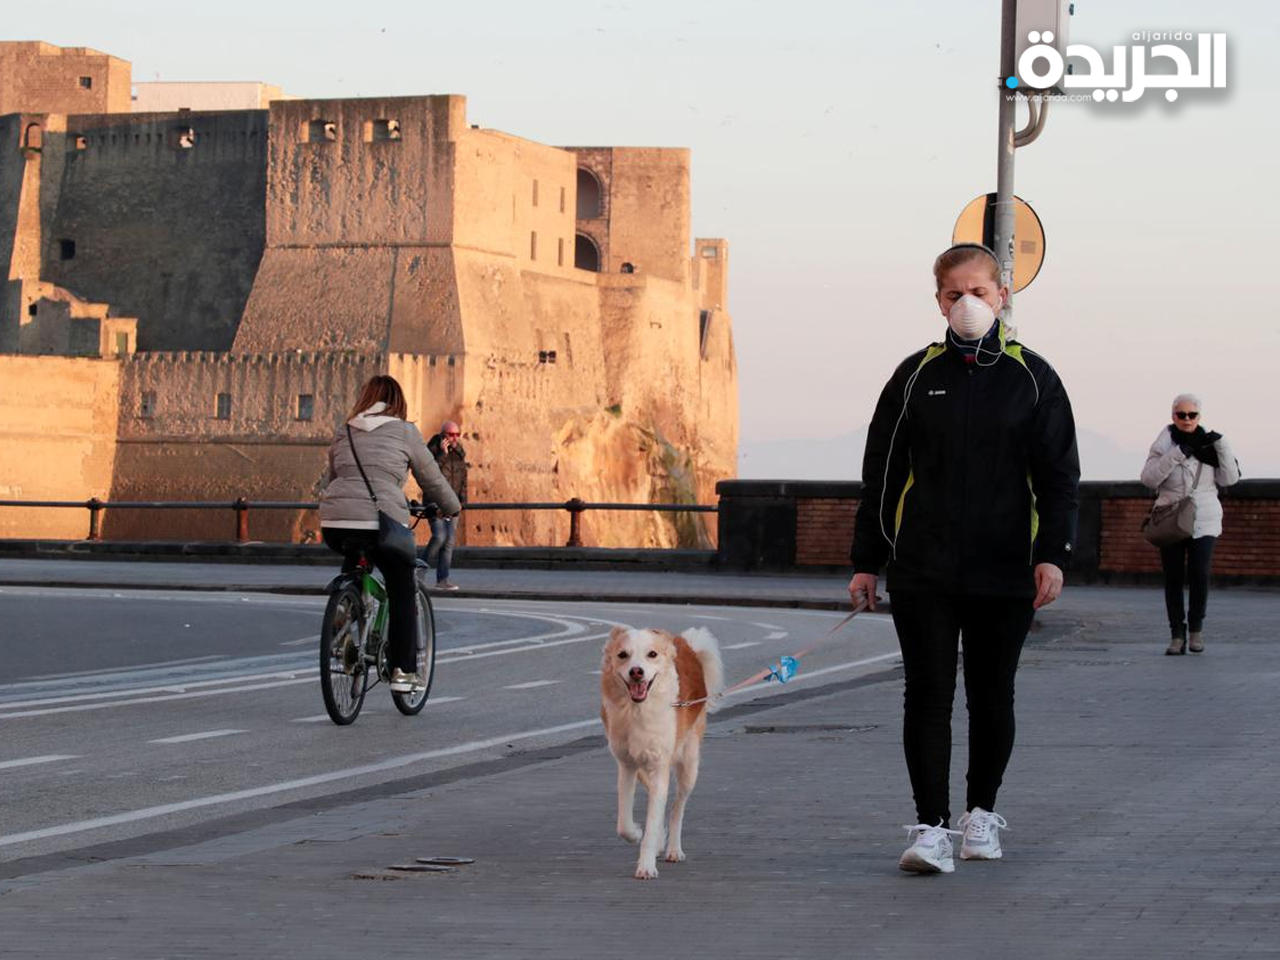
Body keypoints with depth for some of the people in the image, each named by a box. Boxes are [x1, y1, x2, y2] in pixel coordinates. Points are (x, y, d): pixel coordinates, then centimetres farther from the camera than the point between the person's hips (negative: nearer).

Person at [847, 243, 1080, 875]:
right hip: (922, 573, 0)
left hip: (1003, 574, 0)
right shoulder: (916, 377, 6)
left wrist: (1052, 553, -7)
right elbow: (881, 473, 10)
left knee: (991, 697, 9)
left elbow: (1059, 474, 4)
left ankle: (982, 812, 27)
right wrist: (866, 561, 6)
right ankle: (932, 826, -6)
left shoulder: (1032, 378, 4)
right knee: (928, 694, -6)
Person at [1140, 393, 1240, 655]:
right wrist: (1177, 455, -19)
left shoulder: (1208, 443, 6)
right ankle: (1177, 634, 7)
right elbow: (1149, 477, -9)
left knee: (1199, 575, -11)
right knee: (1173, 579, 0)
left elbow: (1229, 478, 3)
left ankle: (1196, 627, 8)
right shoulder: (1164, 443, 3)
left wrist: (1222, 446, -9)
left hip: (1204, 520, 0)